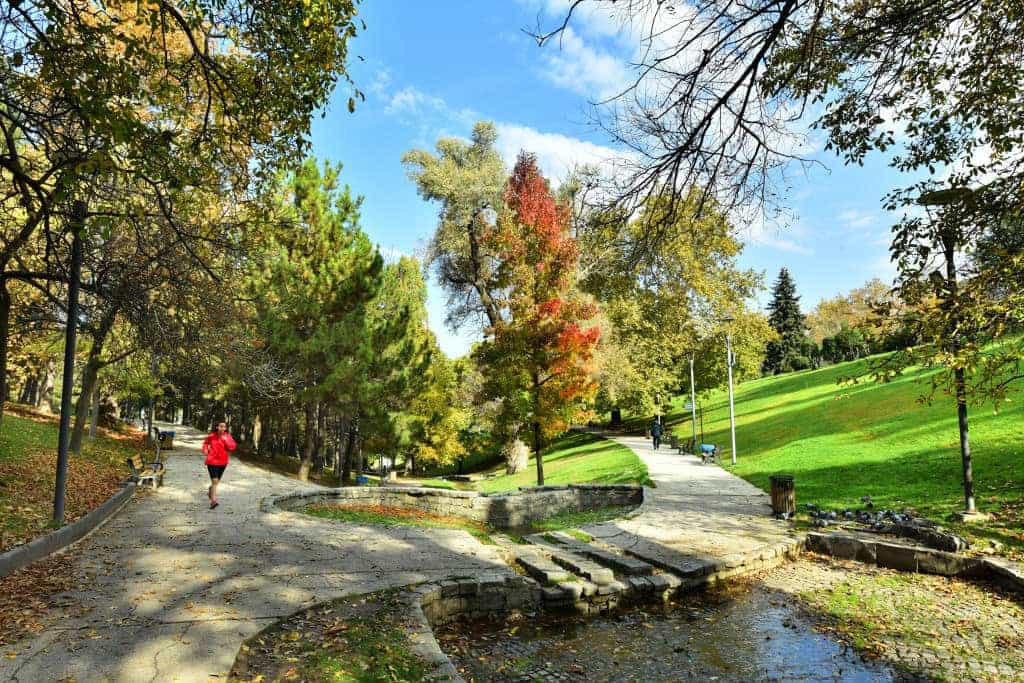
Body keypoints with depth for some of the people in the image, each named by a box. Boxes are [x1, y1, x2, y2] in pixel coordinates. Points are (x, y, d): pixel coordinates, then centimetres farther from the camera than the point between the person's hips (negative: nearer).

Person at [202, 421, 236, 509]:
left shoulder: (228, 436, -3)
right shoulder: (212, 436, -6)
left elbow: (232, 447, -13)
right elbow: (206, 442, 15)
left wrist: (226, 440, -23)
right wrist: (205, 449, -1)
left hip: (223, 462, 4)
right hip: (212, 461, -3)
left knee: (217, 480, 21)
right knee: (214, 481, -13)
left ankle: (210, 491, 52)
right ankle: (213, 501, -12)